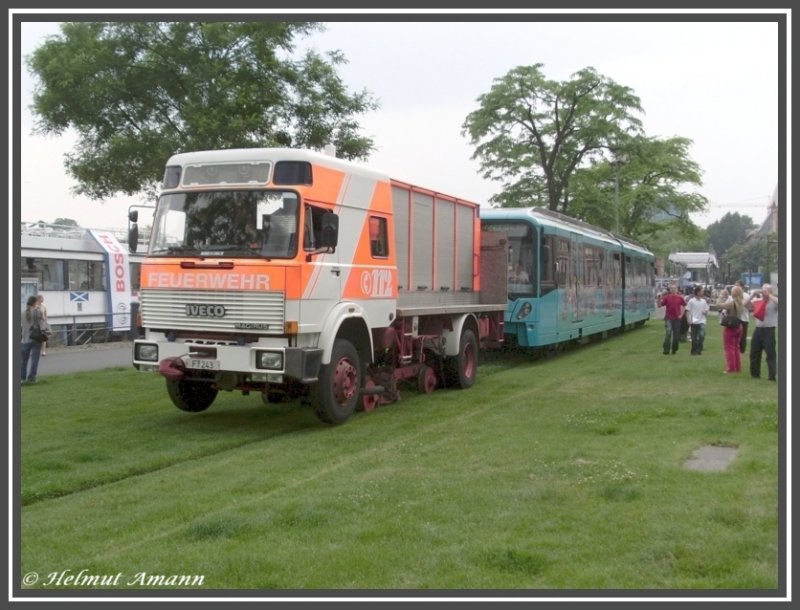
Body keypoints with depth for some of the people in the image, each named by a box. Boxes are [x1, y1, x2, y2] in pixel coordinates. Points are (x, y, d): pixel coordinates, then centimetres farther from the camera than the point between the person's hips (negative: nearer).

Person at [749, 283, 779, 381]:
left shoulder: (774, 301, -5)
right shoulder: (758, 299, 10)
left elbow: (778, 302, -27)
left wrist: (769, 295, -20)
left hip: (769, 330, -6)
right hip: (758, 329, 6)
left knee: (770, 354, -7)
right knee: (754, 353, 12)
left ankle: (773, 376, -6)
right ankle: (755, 373, 25)